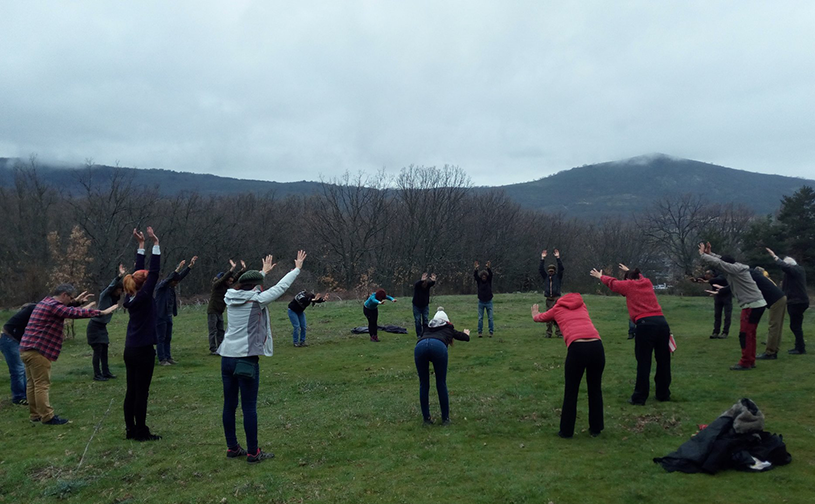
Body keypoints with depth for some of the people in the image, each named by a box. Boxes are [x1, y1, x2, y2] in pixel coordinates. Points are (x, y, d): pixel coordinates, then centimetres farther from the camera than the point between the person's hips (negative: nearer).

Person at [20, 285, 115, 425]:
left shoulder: (46, 302, 15)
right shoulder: (53, 306, -17)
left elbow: (65, 307, 33)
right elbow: (76, 313, -19)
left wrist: (77, 301, 21)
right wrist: (102, 312, -15)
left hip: (28, 349, 11)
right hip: (37, 350, -11)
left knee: (32, 384, 15)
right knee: (42, 385, -6)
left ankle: (35, 414, 22)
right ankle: (47, 417, -2)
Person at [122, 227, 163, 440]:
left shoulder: (131, 297, 5)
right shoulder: (144, 297, -15)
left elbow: (138, 270, 14)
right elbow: (154, 272, -15)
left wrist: (141, 244, 18)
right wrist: (155, 243, -12)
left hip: (130, 350, 8)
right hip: (143, 350, -8)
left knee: (131, 391, 12)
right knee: (141, 392, -1)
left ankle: (131, 430, 19)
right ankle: (141, 432, 6)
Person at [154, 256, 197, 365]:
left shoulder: (171, 286, 7)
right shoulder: (161, 285, -13)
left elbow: (182, 276, 9)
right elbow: (169, 278, -32)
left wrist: (191, 265, 4)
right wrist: (178, 268, -42)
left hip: (168, 316, 8)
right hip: (160, 316, -8)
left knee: (168, 338, 12)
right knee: (161, 338, -2)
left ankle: (168, 357, 19)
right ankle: (162, 359, 2)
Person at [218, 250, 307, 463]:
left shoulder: (232, 297, 7)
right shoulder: (256, 300, -9)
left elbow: (247, 285, 27)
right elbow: (280, 287, 0)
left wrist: (263, 271, 43)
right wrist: (297, 268, 14)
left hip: (227, 358, 7)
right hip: (246, 359, -6)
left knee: (229, 405, 12)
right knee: (249, 407, 0)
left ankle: (232, 448, 23)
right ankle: (253, 452, 7)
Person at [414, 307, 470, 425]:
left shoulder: (428, 328, 41)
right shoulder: (448, 328, 37)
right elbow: (466, 338, 47)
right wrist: (466, 333, 72)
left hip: (419, 346, 2)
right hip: (438, 346, -2)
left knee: (424, 384, 16)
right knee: (441, 384, 13)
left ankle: (426, 419, 22)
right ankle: (445, 419, 20)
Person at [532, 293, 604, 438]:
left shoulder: (557, 308, 24)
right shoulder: (581, 304, 31)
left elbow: (537, 318, 42)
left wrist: (535, 312, 65)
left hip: (577, 348, -3)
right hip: (597, 346, 3)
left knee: (570, 392, 13)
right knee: (595, 389, 21)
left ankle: (566, 430, 20)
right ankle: (596, 428, 30)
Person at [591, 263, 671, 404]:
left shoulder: (628, 285, 10)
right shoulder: (647, 282, 22)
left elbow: (612, 282, 29)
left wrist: (600, 276, 48)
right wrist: (630, 270, 65)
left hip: (645, 324, -5)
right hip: (662, 322, 5)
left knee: (643, 362, -1)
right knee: (663, 361, 12)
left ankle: (639, 397, 3)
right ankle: (663, 394, 23)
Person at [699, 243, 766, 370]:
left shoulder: (735, 269, -15)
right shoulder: (737, 267, 13)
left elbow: (717, 263, -18)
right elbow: (722, 260, 24)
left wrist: (702, 254, -7)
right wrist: (709, 253, 14)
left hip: (752, 305, -10)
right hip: (756, 304, 10)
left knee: (745, 334, -5)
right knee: (750, 334, 15)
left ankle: (745, 363, -1)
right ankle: (750, 361, 21)